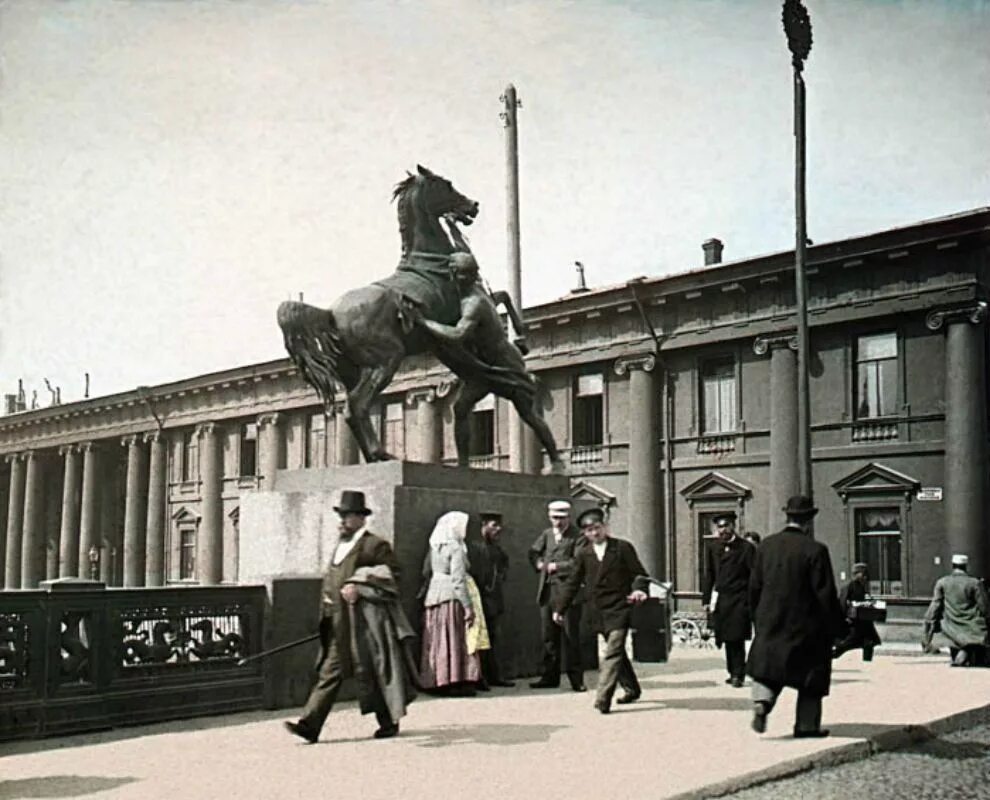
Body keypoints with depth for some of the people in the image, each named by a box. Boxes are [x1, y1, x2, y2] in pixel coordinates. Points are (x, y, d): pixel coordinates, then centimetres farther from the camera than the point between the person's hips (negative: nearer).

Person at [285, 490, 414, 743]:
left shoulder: (375, 545, -8)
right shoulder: (339, 546, 17)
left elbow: (391, 574, -13)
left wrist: (359, 586, -19)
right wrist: (329, 600, 15)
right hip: (339, 625, 7)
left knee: (372, 672, 3)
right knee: (329, 673, 2)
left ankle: (389, 723, 18)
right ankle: (309, 725, -1)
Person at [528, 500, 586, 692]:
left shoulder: (577, 537, -5)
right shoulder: (546, 534, 15)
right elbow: (533, 552, 28)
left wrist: (556, 566, -12)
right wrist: (539, 563, 9)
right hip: (547, 592, 6)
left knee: (571, 637, -2)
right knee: (549, 636, 10)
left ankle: (576, 679, 4)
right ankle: (550, 677, 18)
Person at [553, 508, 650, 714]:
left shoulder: (622, 547, -1)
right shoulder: (583, 555, 9)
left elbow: (639, 573, -1)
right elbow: (573, 583, 12)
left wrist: (638, 589, -21)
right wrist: (560, 608, 9)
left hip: (620, 609, -5)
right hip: (599, 612, 5)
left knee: (613, 652, -15)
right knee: (617, 652, 16)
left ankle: (603, 698, -19)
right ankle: (632, 689, 33)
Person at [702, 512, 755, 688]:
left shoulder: (746, 548, -4)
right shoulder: (713, 548, 11)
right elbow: (709, 576, 15)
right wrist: (706, 599, 10)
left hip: (739, 601, -5)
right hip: (720, 600, 5)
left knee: (737, 639, -7)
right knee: (727, 639, 9)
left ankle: (738, 674, 1)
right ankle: (733, 672, 20)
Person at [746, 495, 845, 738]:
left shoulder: (766, 545, 0)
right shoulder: (815, 550, -14)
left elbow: (755, 586, 5)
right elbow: (825, 594, -13)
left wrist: (757, 619, 17)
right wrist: (836, 628, -2)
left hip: (770, 622, 3)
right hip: (805, 624, -3)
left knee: (767, 666, 16)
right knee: (811, 674, 13)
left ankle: (762, 702, -10)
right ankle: (807, 725, 20)